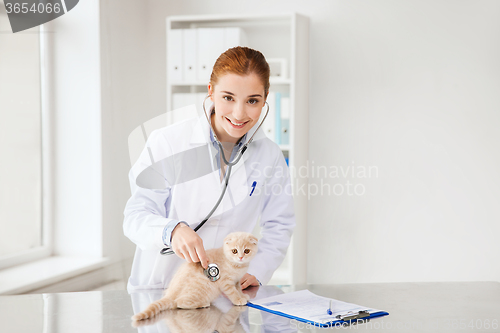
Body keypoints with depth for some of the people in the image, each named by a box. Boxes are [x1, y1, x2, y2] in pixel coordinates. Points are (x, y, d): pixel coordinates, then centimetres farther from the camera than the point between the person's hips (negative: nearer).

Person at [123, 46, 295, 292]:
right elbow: (136, 217, -10)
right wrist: (172, 230, -31)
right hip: (157, 288, -2)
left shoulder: (270, 156, 2)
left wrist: (256, 272, -3)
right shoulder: (166, 143, -8)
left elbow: (278, 227, 13)